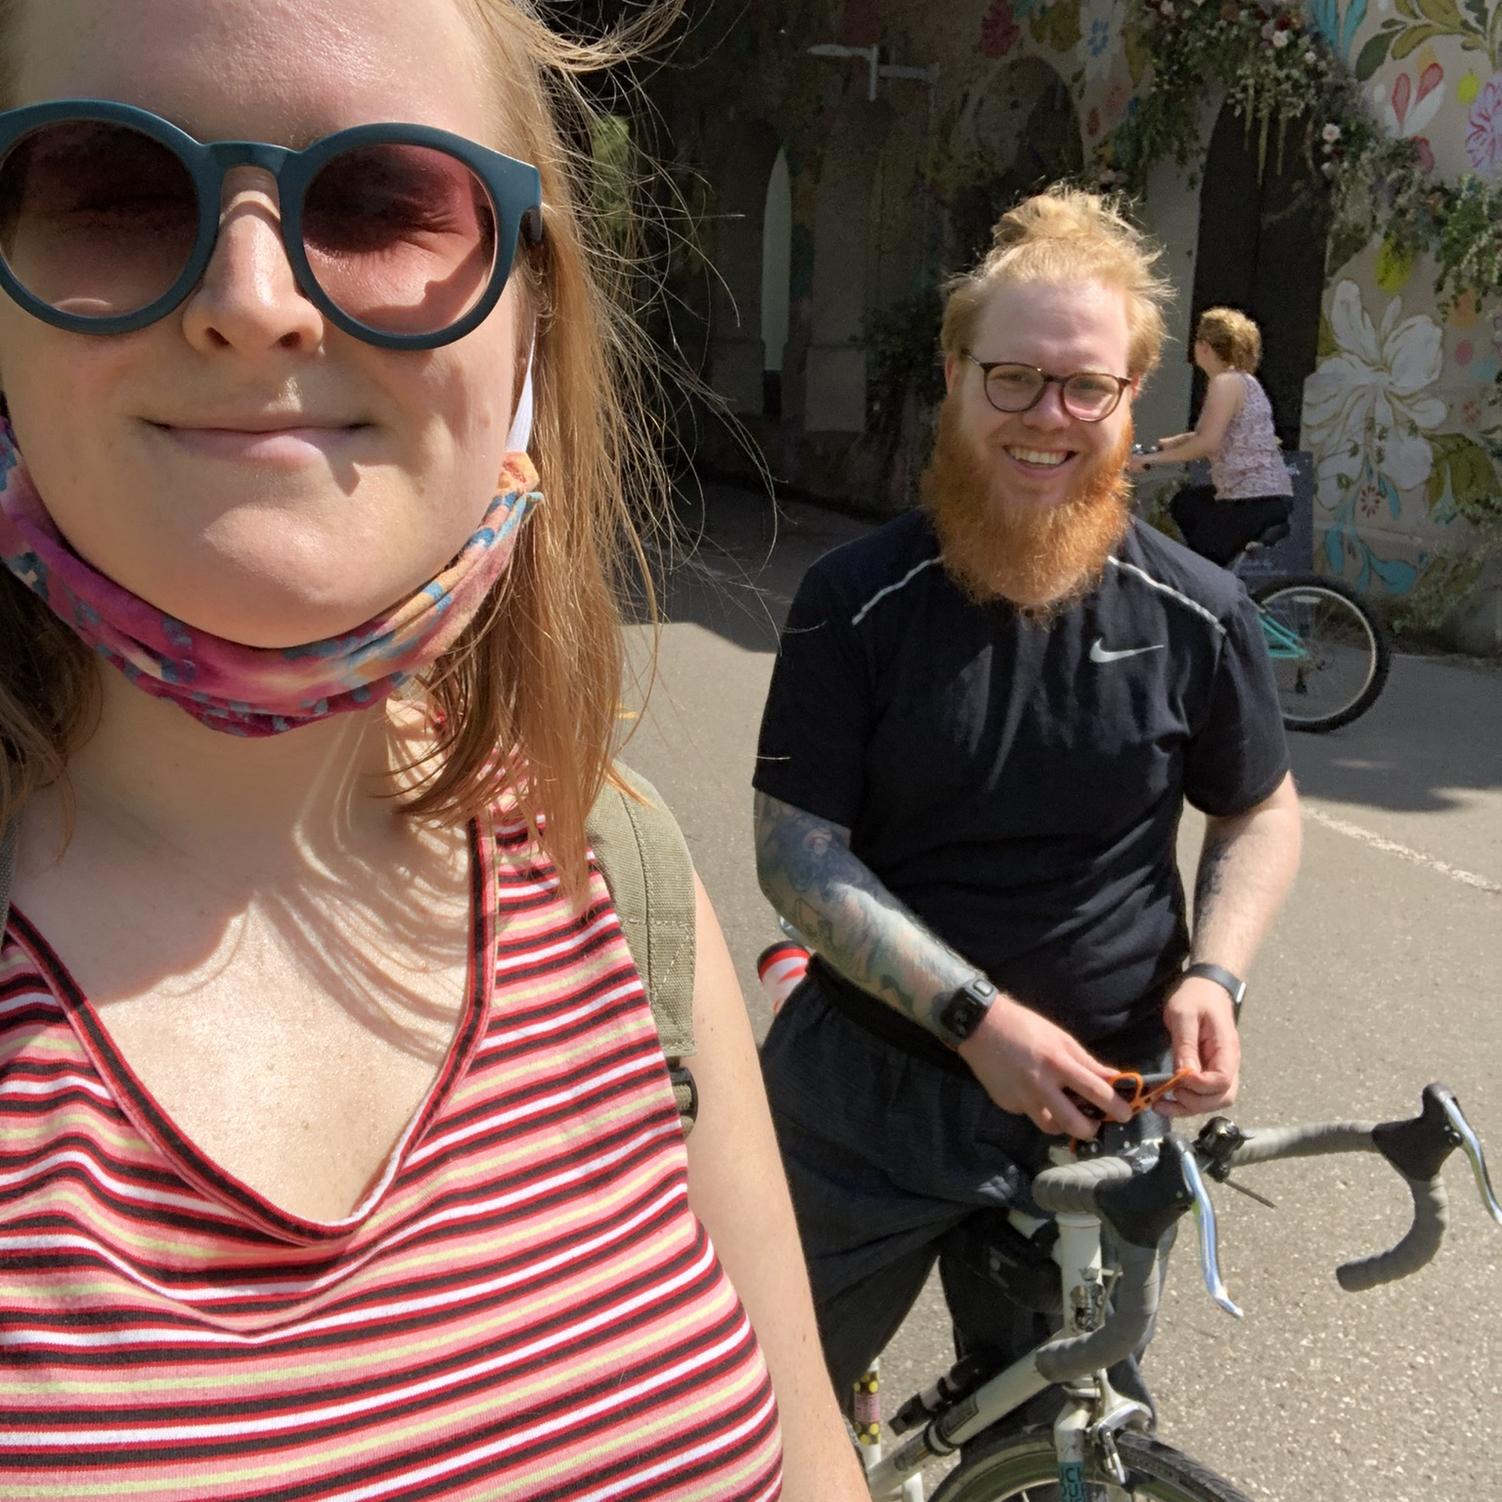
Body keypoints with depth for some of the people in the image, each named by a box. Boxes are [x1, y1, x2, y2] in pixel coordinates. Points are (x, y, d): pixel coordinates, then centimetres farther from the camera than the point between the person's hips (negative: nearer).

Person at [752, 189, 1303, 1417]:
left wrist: (1214, 973, -10)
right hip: (870, 1093, 0)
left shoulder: (1199, 615, -6)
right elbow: (795, 853, -12)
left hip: (1091, 1112, 1)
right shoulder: (856, 603, -10)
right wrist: (978, 1018, -21)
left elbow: (1263, 813, 8)